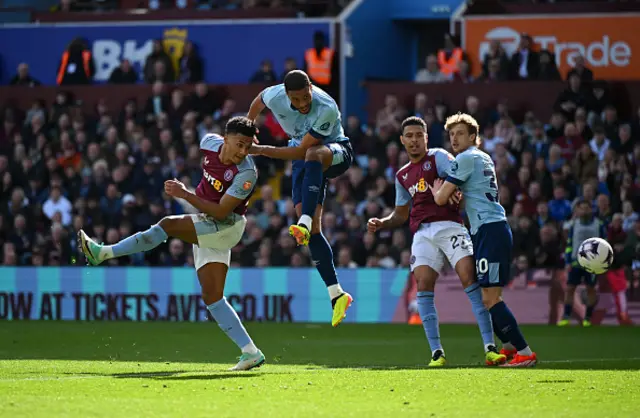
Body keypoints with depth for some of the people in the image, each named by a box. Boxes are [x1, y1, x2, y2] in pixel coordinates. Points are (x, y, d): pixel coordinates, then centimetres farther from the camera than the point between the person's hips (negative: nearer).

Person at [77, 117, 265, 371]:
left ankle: (104, 253, -15)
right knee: (212, 298, 0)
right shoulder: (210, 143, -7)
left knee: (168, 225, -24)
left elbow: (221, 212, -27)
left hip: (227, 226, -8)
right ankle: (251, 353, -5)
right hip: (205, 228, 8)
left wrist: (185, 195, -28)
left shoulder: (247, 174, -25)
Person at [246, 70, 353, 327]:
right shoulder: (274, 96, -19)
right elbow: (258, 102, 8)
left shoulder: (327, 109, -33)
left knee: (312, 155, -44)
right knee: (312, 229, -10)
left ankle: (305, 225, -54)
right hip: (303, 157, 5)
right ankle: (336, 294, -8)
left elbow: (303, 150, -29)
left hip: (336, 153, -5)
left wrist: (261, 150, -29)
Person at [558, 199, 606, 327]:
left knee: (590, 289, 3)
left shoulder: (599, 225, 0)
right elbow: (569, 245, 11)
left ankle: (588, 317, 12)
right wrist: (568, 262, 3)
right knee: (570, 288, -2)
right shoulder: (574, 225, 7)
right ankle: (566, 317, 1)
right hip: (575, 262, 2)